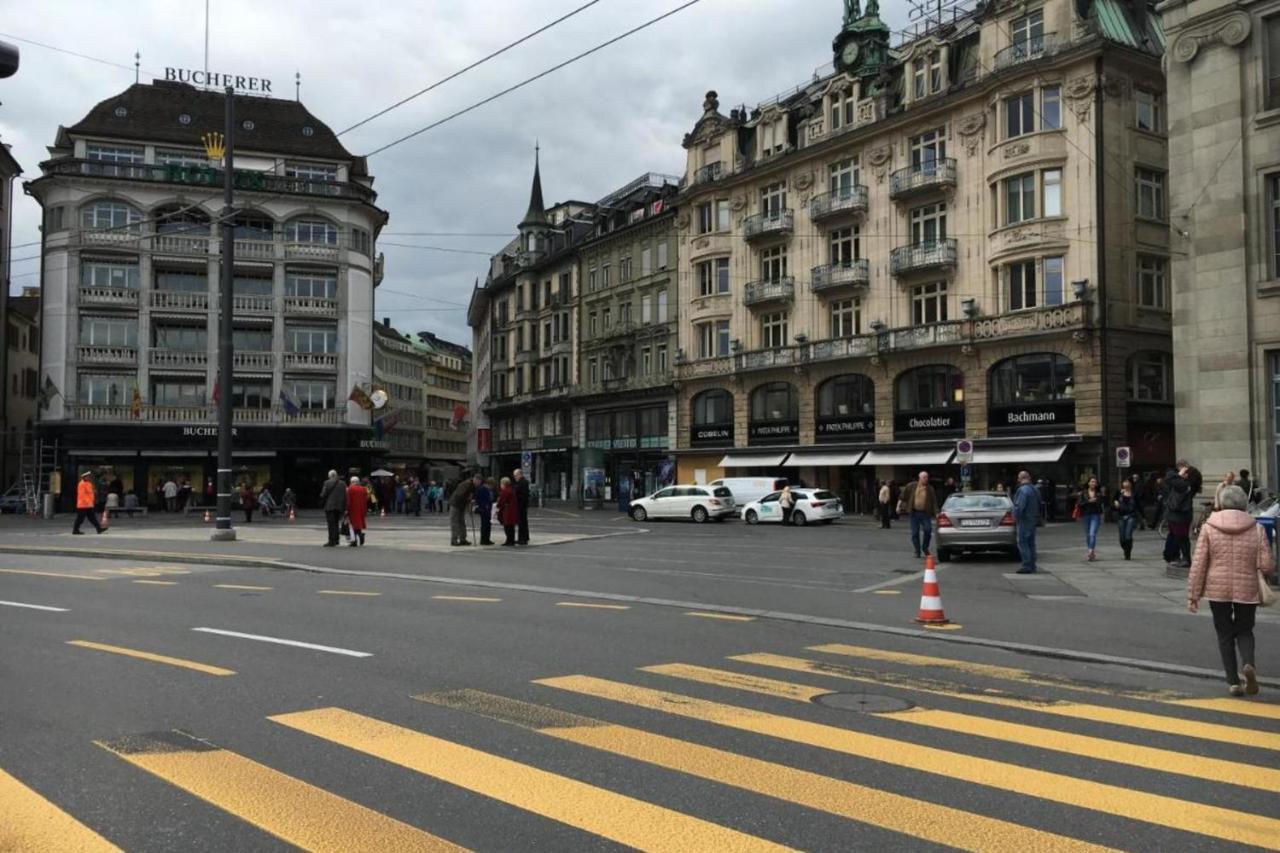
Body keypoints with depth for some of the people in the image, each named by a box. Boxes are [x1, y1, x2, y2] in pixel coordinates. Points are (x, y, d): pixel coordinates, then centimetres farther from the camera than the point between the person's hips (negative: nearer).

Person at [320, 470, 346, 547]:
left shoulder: (327, 483, -5)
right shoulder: (342, 484, 7)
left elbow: (323, 495, -7)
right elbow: (345, 497, 6)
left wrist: (322, 503, 7)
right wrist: (344, 508, 9)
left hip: (329, 506, -4)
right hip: (339, 507, 4)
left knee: (331, 524, -4)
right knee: (336, 523, 16)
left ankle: (332, 541, -7)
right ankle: (335, 540, 17)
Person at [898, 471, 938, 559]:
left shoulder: (930, 489, 3)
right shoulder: (911, 486, 3)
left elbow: (934, 502, 1)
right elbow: (903, 496, 9)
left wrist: (936, 513, -7)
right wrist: (899, 506, 6)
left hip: (925, 513, 0)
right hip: (914, 513, 0)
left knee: (928, 530, -11)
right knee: (915, 533, 2)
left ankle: (925, 548, 13)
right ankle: (917, 551, 13)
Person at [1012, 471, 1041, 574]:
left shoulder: (1022, 490, -18)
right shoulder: (1035, 489, 12)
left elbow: (1020, 506, -24)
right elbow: (1039, 505, 17)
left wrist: (1016, 517, -13)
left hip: (1024, 520, -9)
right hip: (1033, 519, 9)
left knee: (1023, 543, -6)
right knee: (1031, 543, 13)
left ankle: (1027, 566, -9)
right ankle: (1032, 566, 17)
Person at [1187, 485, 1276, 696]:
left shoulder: (1209, 527, -5)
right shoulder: (1256, 529, -4)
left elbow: (1198, 564, -5)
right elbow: (1266, 566, -5)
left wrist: (1193, 594, 1)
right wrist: (1271, 570, 21)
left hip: (1218, 590, 0)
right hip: (1247, 590, 0)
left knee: (1225, 635, 12)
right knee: (1244, 631, 17)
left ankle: (1233, 681, 11)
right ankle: (1249, 664, -10)